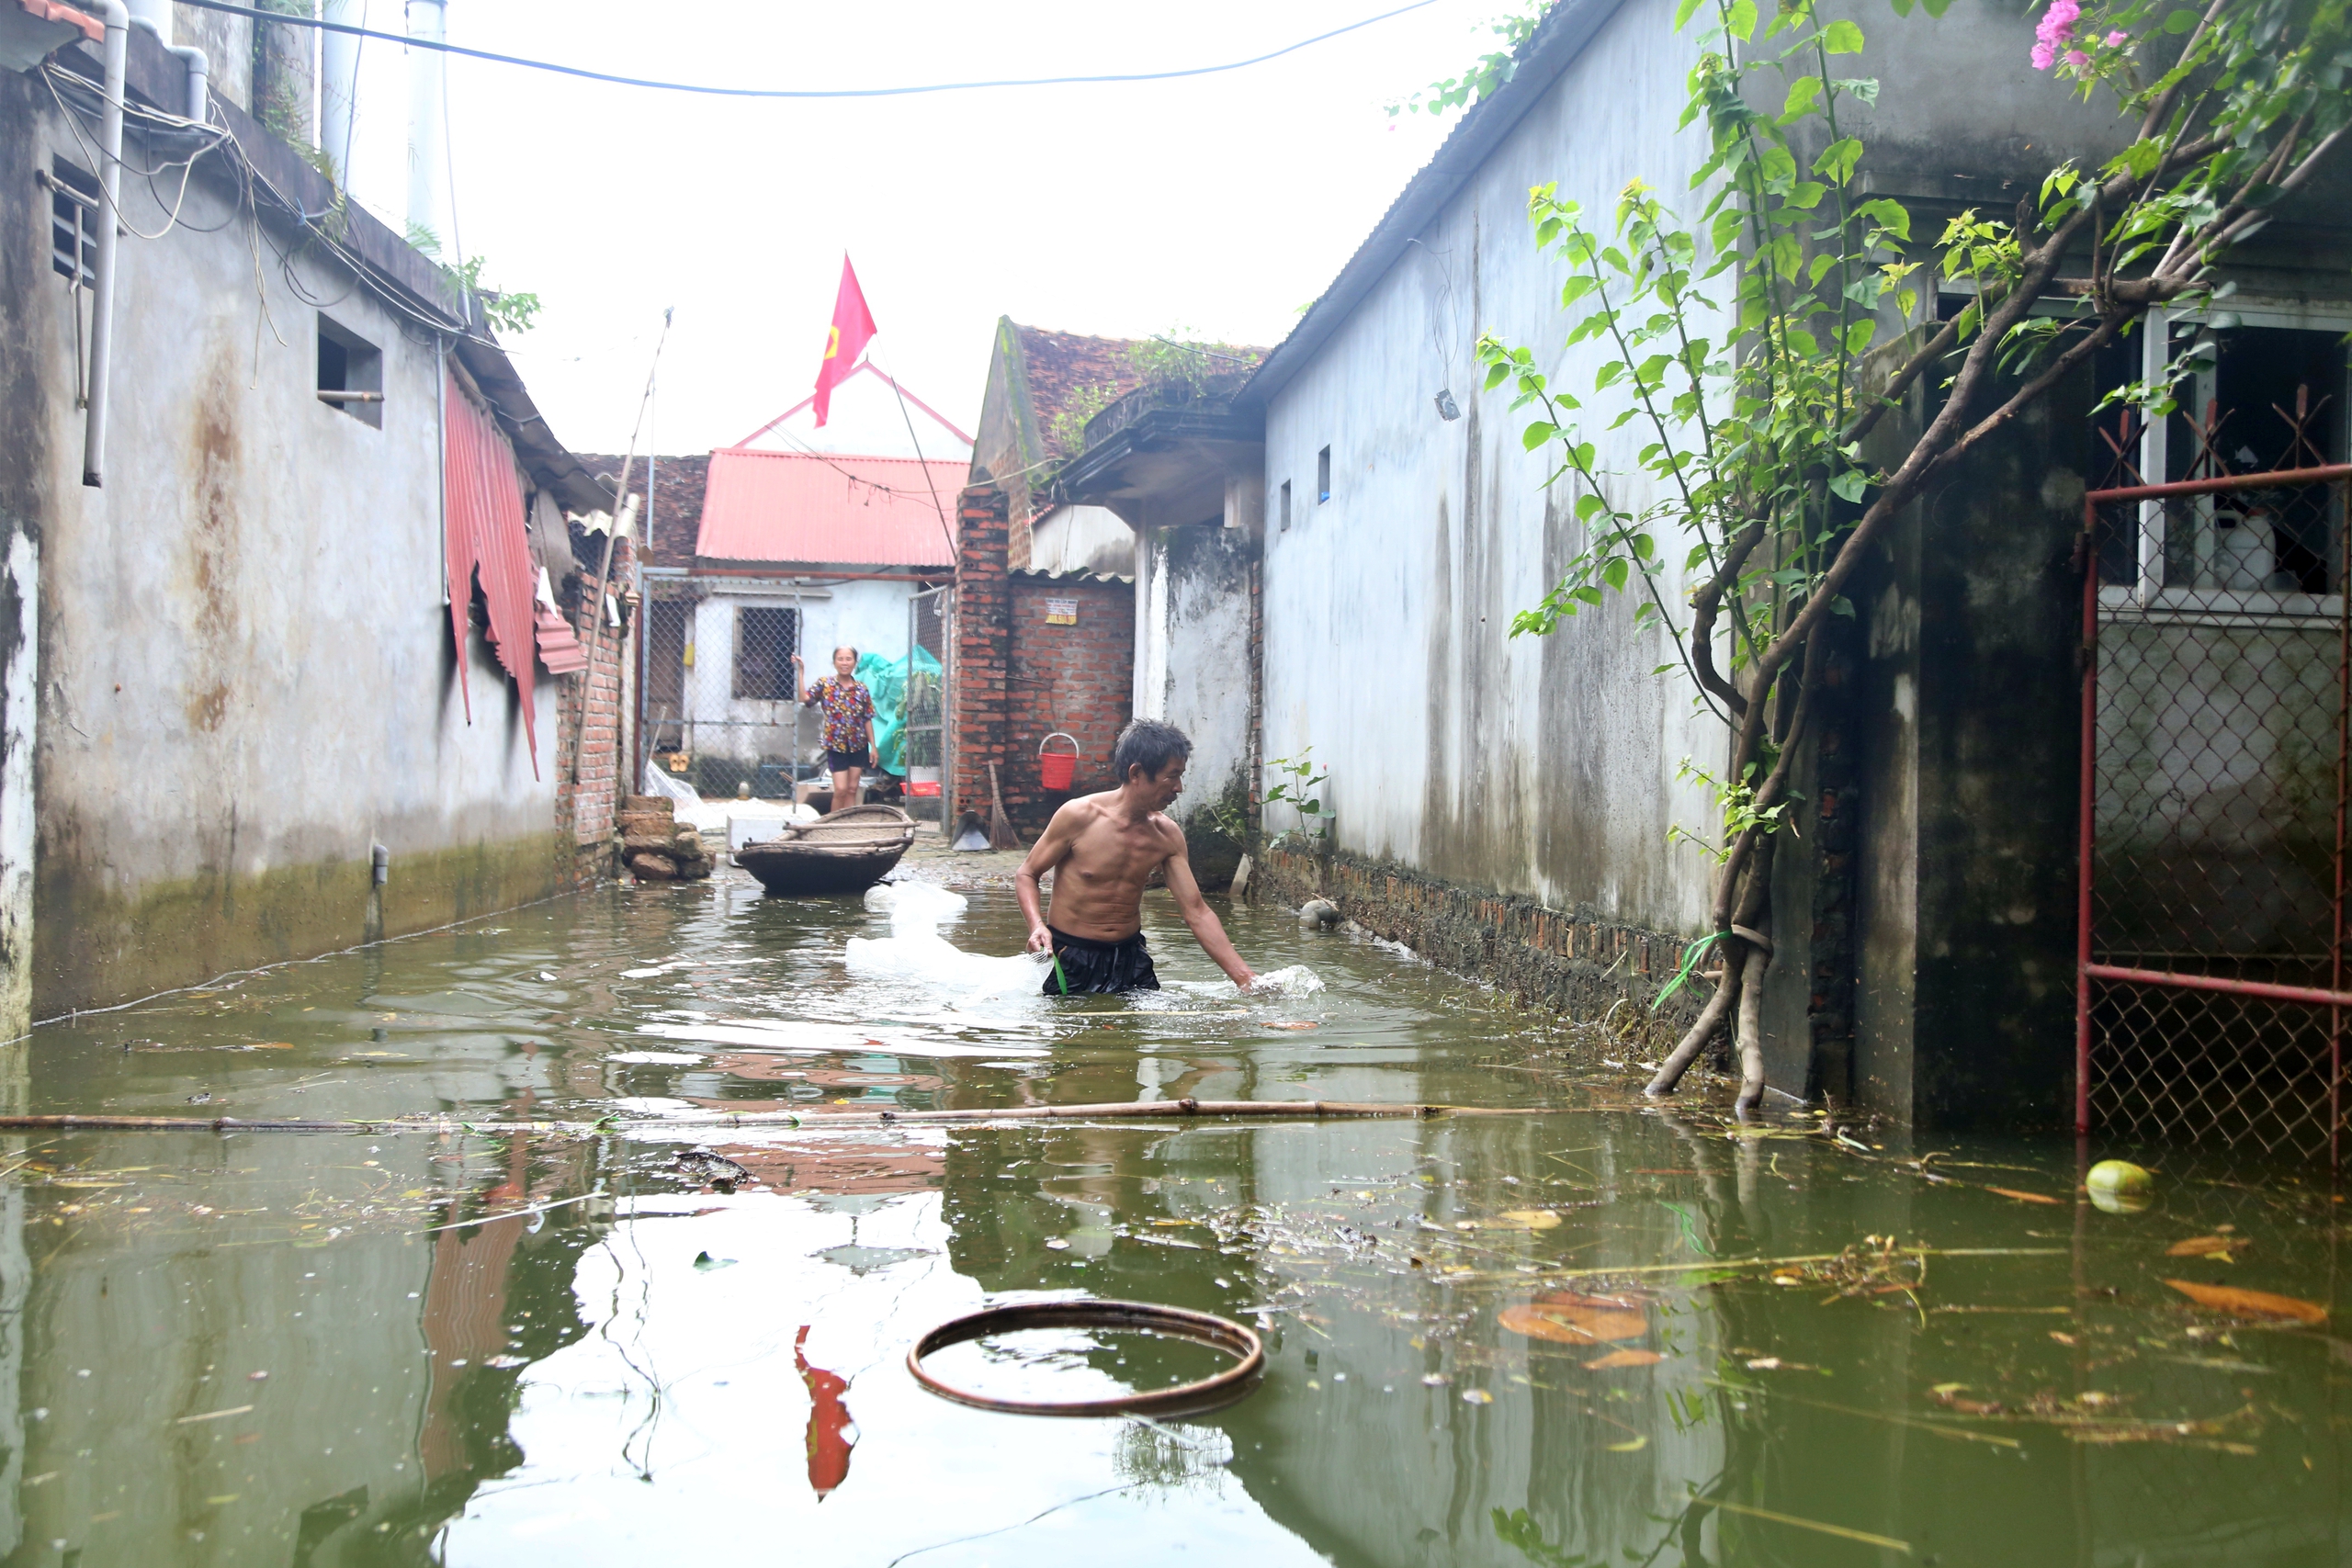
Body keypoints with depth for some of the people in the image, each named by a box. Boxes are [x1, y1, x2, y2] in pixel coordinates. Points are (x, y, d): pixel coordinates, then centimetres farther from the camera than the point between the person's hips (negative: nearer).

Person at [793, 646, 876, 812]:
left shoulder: (862, 689, 2)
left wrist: (873, 747, 3)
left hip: (859, 745, 3)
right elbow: (804, 698, -20)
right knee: (841, 789, -6)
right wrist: (800, 672, -22)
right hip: (836, 745, -3)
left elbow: (867, 720, 5)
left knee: (852, 789, 7)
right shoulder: (825, 684, -3)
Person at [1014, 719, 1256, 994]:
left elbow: (1196, 912, -3)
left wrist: (1244, 977, -10)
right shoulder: (1079, 816, -16)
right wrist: (1037, 925, -25)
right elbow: (1026, 874, -5)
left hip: (1131, 958, 4)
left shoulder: (1167, 835, -4)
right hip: (1071, 959, -4)